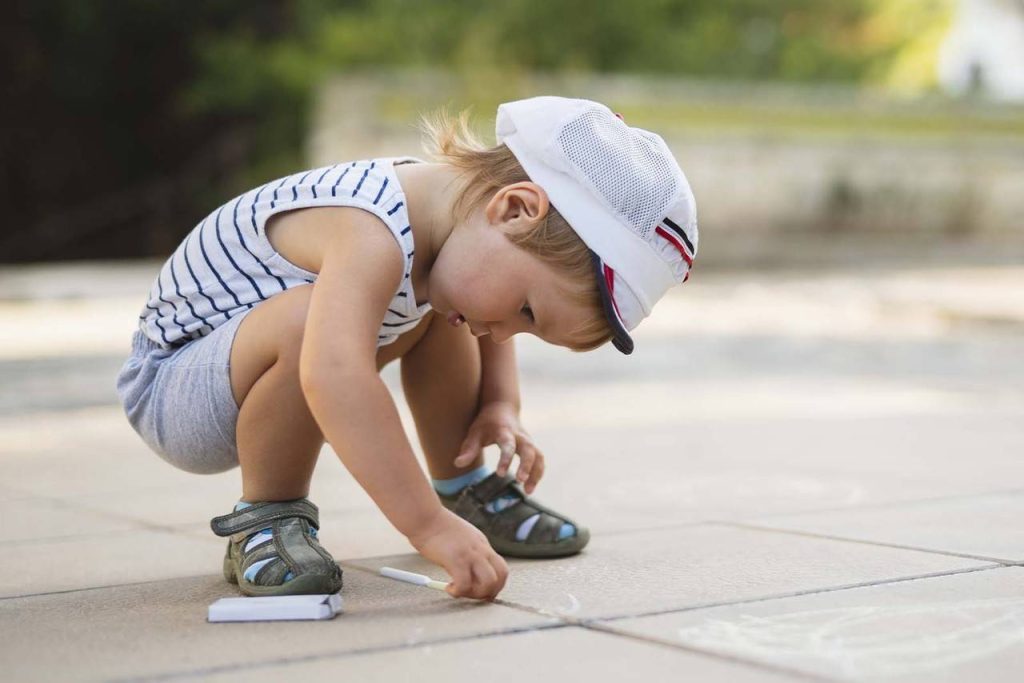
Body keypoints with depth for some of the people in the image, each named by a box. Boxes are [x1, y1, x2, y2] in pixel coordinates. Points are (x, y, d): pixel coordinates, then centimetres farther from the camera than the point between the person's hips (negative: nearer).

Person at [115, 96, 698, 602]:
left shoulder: (455, 218, -7)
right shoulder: (371, 235, -36)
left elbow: (489, 333, 13)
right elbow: (333, 378, -53)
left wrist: (500, 407, -5)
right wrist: (430, 526, -52)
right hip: (173, 389, -9)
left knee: (439, 309, 3)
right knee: (309, 318, -37)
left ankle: (465, 489, 17)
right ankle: (265, 521, -16)